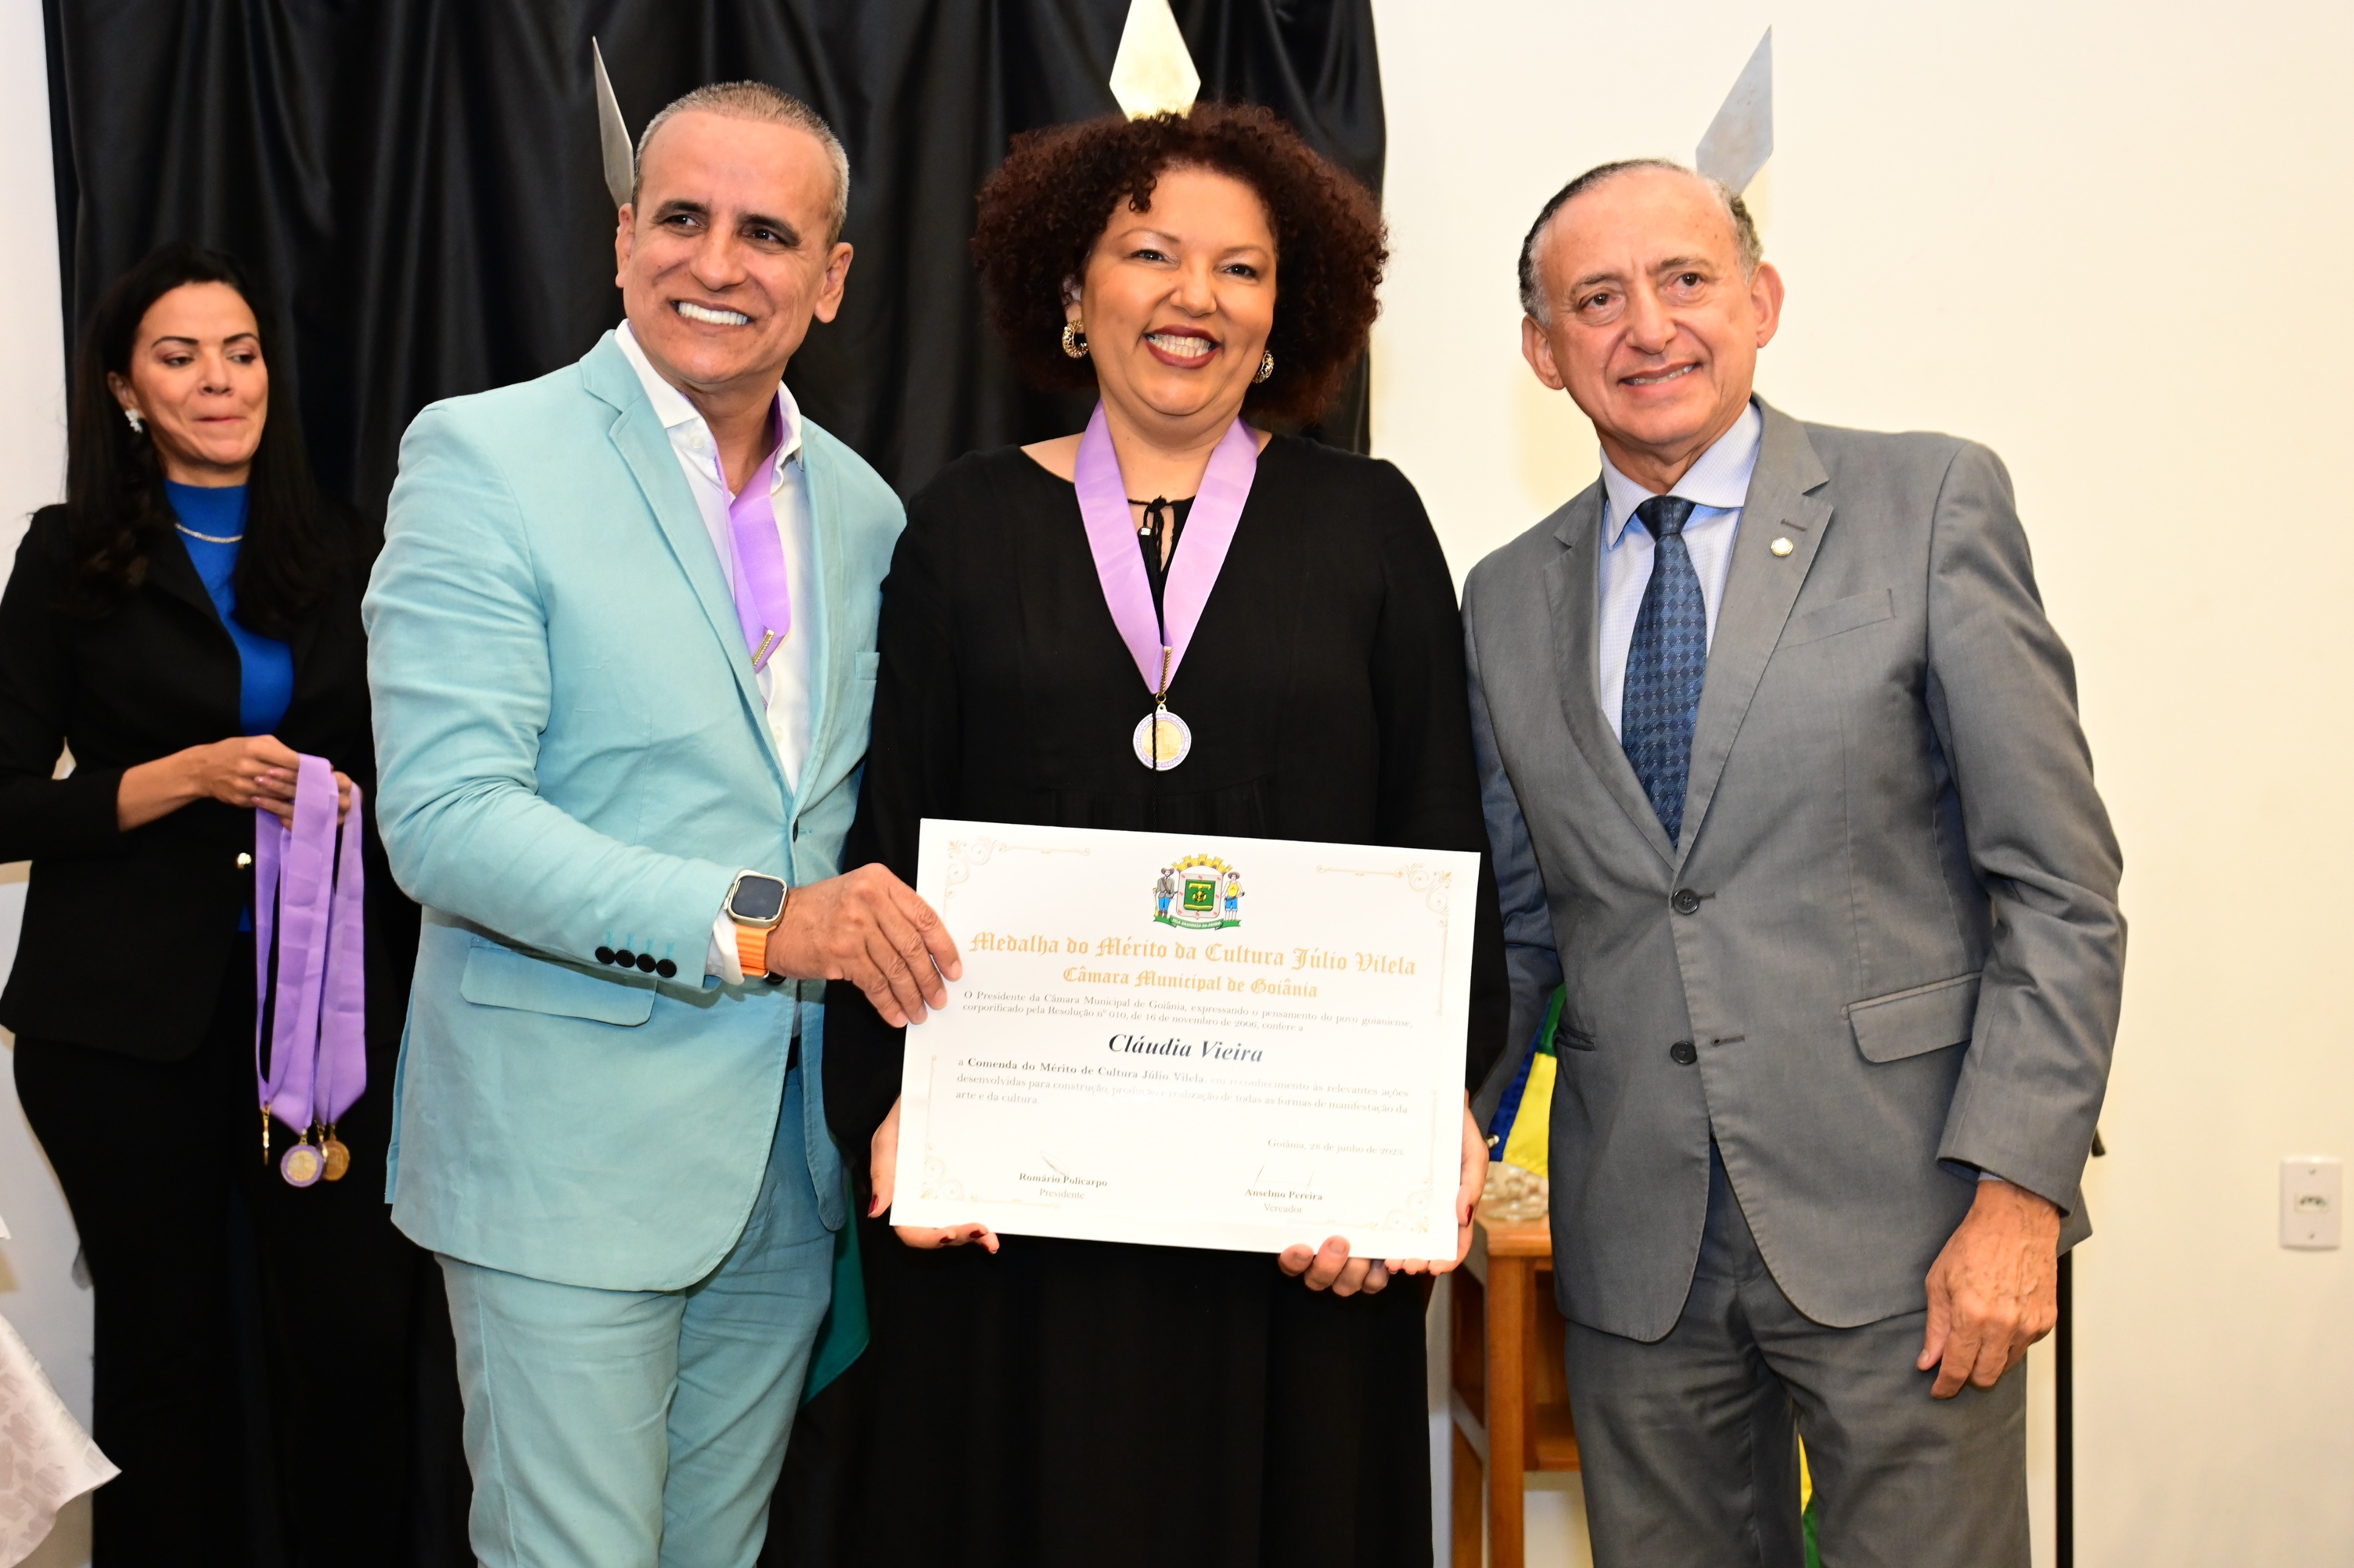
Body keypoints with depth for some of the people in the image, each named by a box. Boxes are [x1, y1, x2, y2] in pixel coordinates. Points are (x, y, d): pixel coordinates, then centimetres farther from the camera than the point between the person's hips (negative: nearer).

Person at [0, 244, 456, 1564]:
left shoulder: (345, 554, 10)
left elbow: (400, 761, 19)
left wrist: (361, 801, 1)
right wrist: (190, 778, -15)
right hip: (130, 1011, -1)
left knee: (361, 1329, -5)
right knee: (169, 1333, 7)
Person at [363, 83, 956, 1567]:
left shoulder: (862, 508, 9)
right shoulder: (483, 456, -9)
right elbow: (444, 818, -17)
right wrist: (753, 923, -23)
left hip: (790, 1162, 6)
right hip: (570, 1152, -5)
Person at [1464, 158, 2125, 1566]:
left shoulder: (1932, 502, -2)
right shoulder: (1510, 601, 10)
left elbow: (2060, 884, -5)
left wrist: (2018, 1188, -12)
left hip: (1897, 1230, -3)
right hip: (1636, 1247, 3)